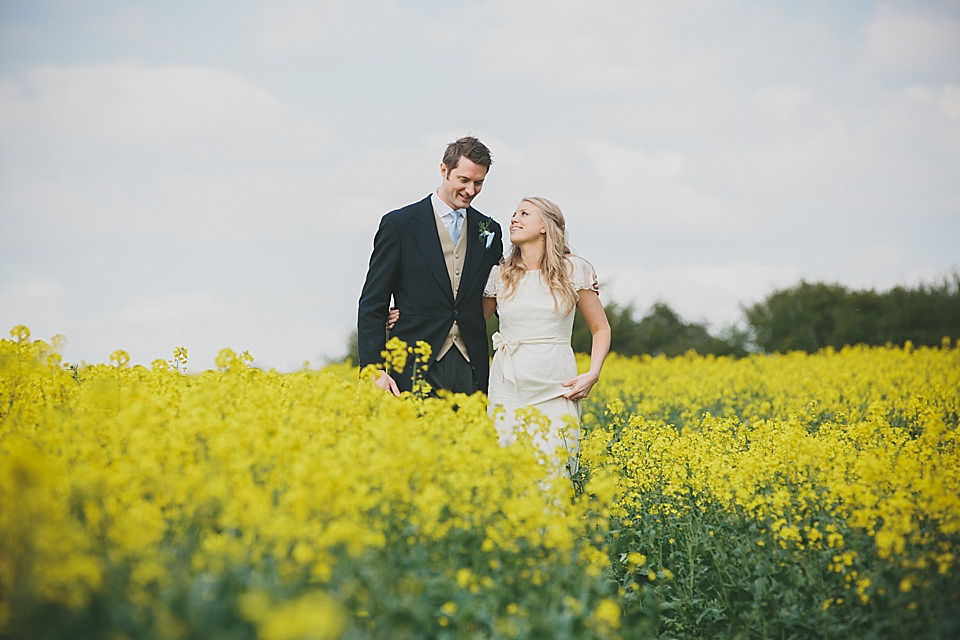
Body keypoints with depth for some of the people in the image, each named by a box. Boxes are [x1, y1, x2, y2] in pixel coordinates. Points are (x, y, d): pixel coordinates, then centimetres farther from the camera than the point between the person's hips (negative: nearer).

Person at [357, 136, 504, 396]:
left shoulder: (489, 230, 13)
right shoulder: (399, 224, 1)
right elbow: (372, 304, 1)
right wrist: (375, 370, -9)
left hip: (471, 373, 3)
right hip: (415, 372, -3)